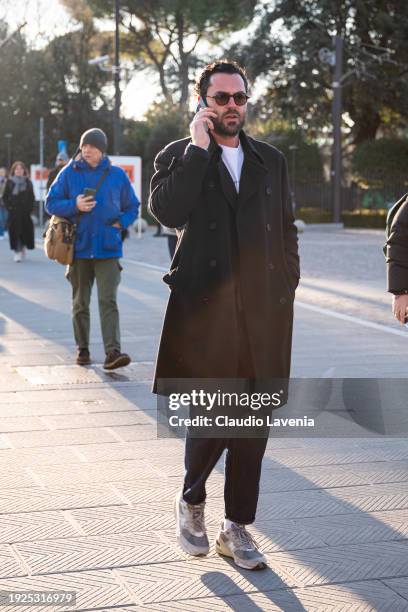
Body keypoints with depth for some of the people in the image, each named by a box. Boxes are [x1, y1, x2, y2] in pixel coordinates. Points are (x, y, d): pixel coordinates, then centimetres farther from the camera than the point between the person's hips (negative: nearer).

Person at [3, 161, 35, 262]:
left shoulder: (28, 182, 7)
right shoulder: (10, 182, 4)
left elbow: (32, 197, 8)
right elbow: (5, 197, 6)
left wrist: (30, 208, -4)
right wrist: (8, 207, -7)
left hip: (25, 212, 1)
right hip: (13, 212, -1)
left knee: (26, 230, 4)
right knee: (15, 231, -6)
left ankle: (22, 248, 25)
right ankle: (17, 252, -5)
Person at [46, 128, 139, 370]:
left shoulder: (118, 175, 4)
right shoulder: (69, 173, 3)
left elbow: (132, 207, 13)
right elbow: (51, 203, 3)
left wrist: (120, 223, -5)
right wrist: (74, 205, -14)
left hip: (108, 248, -1)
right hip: (78, 248, 1)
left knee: (108, 300, -11)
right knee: (80, 302, 10)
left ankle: (113, 352, -17)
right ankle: (83, 349, 21)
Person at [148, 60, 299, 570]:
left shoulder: (271, 160, 13)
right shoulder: (179, 157, 3)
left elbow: (287, 230, 17)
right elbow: (167, 211, -18)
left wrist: (286, 287, 8)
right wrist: (198, 147, -15)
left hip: (263, 313, 4)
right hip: (205, 313, -3)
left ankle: (237, 527, 20)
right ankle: (190, 501, 27)